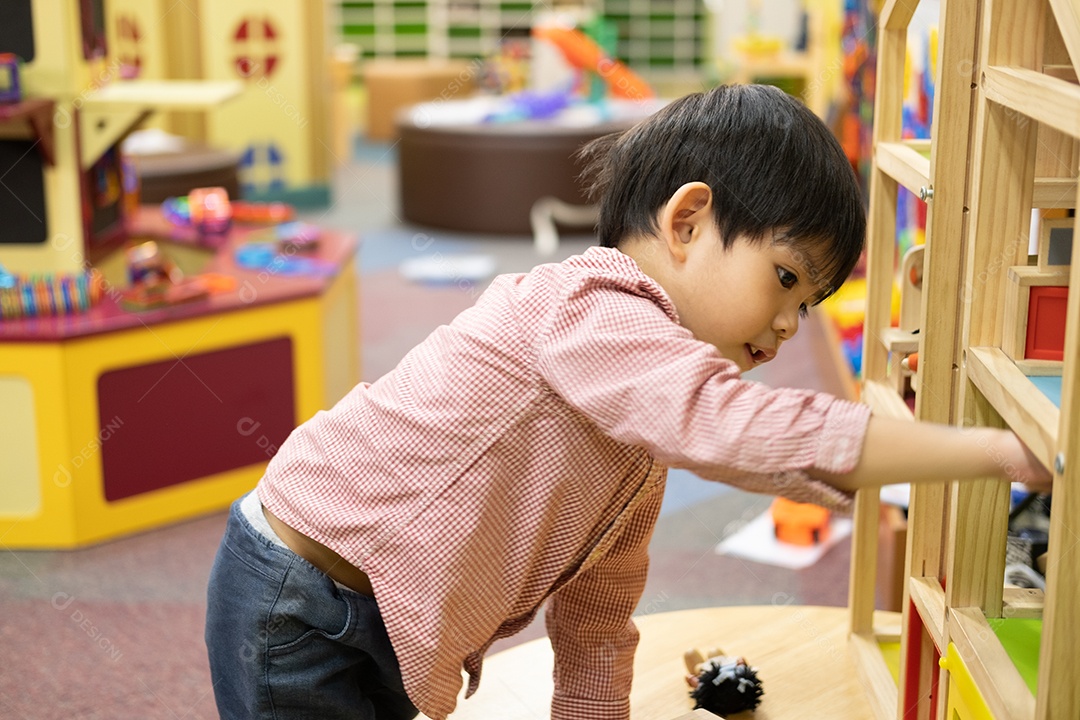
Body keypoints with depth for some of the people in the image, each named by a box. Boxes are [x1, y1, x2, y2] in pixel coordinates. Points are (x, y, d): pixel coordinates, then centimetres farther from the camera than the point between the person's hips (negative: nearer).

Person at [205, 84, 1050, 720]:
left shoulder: (642, 420, 8)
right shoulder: (587, 309, -23)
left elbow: (596, 615, 15)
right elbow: (743, 430, -36)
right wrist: (994, 448, -30)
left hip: (377, 624, 9)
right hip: (295, 606, -9)